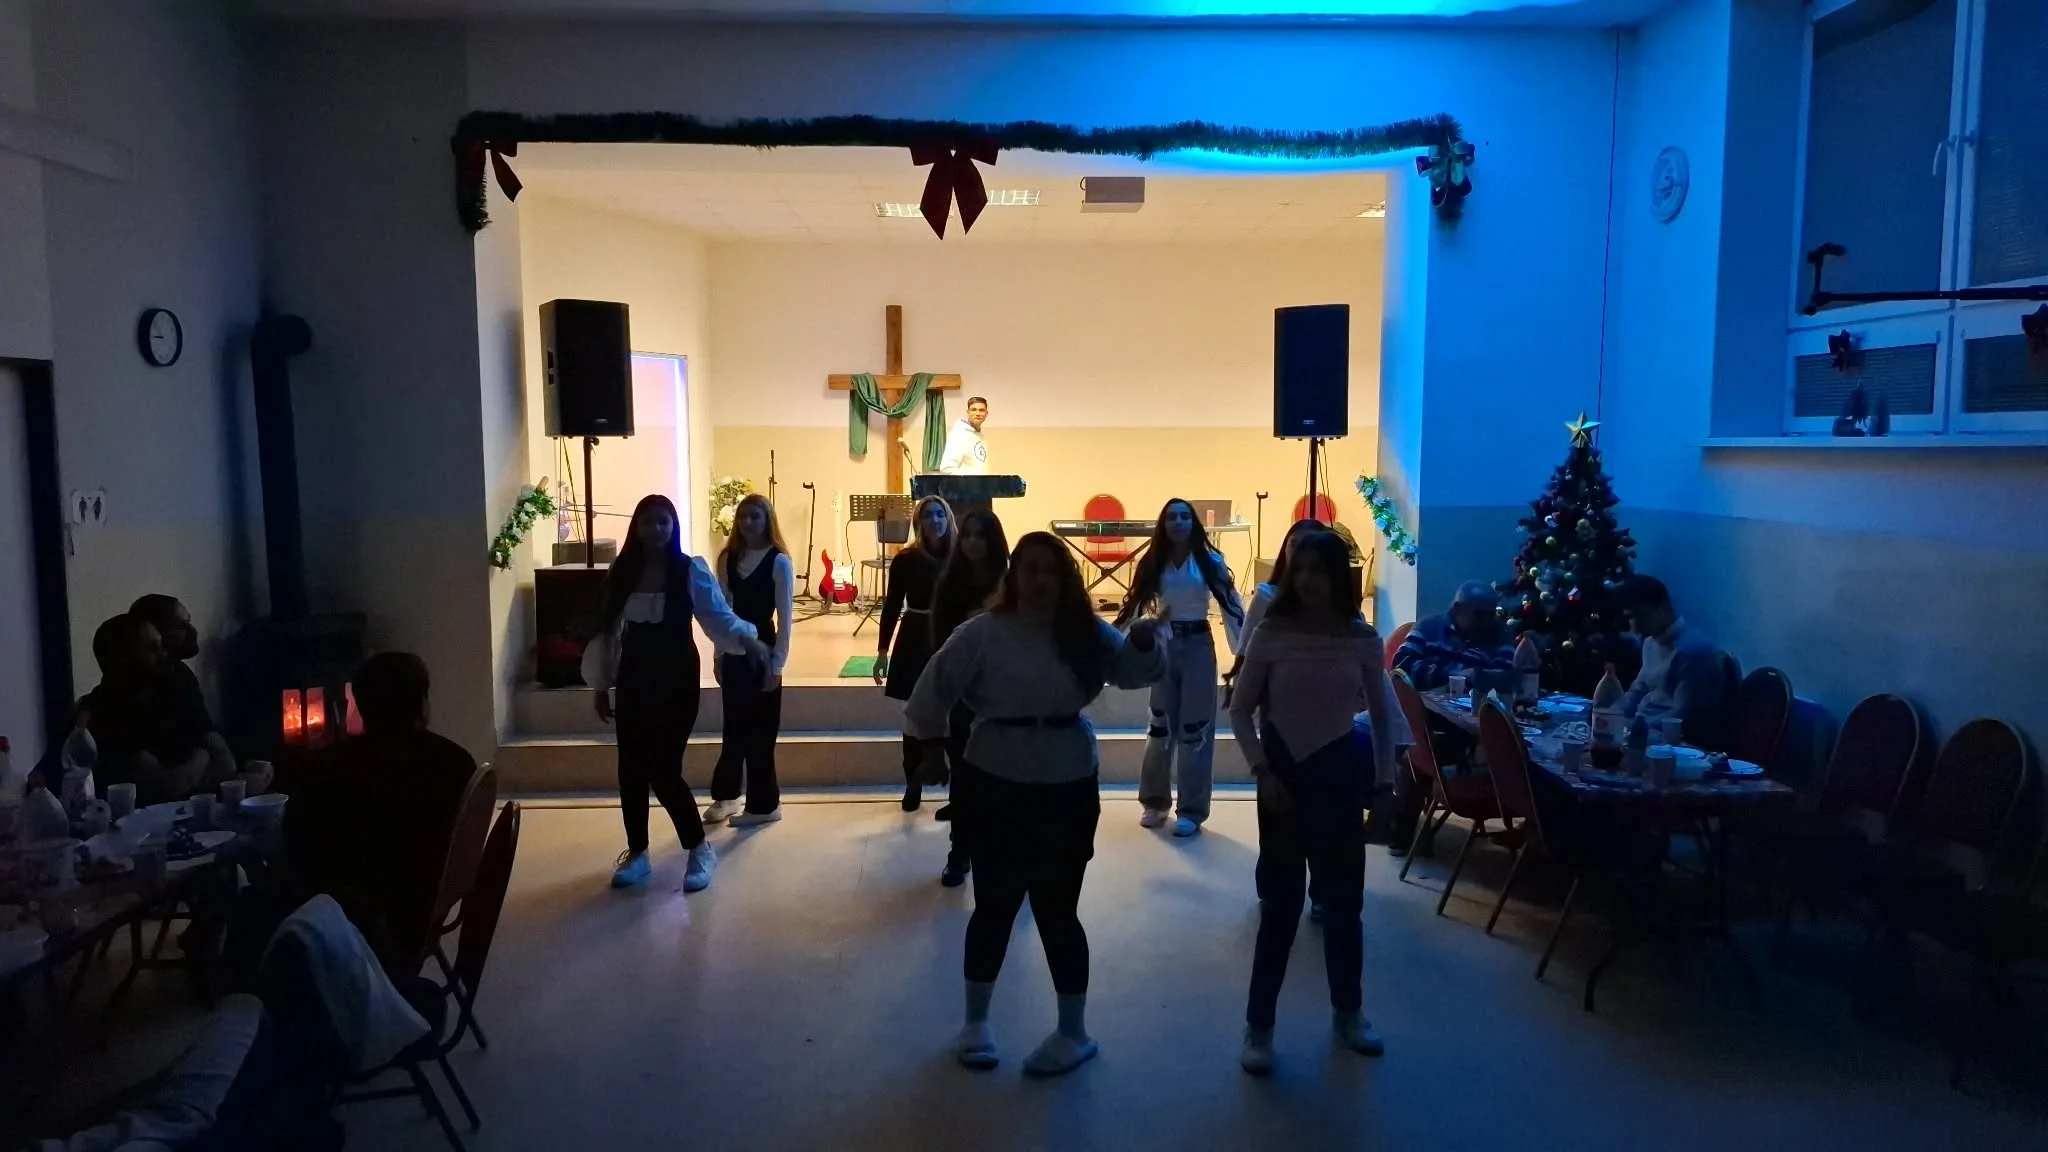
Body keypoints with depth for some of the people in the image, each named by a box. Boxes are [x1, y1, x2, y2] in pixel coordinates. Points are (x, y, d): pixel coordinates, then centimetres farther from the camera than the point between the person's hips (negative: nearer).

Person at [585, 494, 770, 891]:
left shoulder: (691, 571, -7)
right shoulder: (621, 572, 4)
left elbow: (718, 615, -14)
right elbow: (608, 630, 8)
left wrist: (747, 638, -35)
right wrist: (602, 684, 9)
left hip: (676, 679, -4)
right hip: (633, 679, 4)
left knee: (664, 769, -6)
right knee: (631, 769, 8)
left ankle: (700, 849, 13)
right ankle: (637, 852, 26)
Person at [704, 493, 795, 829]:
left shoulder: (779, 561, -9)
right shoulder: (728, 558, 6)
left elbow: (785, 616, -10)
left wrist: (777, 664, -12)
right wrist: (718, 655, 9)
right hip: (733, 651, 5)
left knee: (760, 731, 3)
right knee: (734, 728, 14)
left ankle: (763, 805, 15)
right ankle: (725, 795, 29)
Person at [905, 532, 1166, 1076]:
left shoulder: (1084, 633, 0)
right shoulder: (982, 633, -7)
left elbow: (1135, 671, -6)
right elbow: (936, 685, -3)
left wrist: (1143, 642, -26)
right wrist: (932, 743, -2)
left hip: (1067, 789, 1)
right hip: (999, 788, -1)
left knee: (1056, 910, 6)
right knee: (994, 906, 10)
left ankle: (1073, 1031, 23)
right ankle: (976, 1021, 30)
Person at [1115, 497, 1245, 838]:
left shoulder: (1209, 561, -6)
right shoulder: (1153, 562, 0)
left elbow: (1231, 605, -6)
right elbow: (1134, 605, 0)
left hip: (1198, 646, -2)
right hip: (1163, 646, 2)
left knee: (1195, 727, 3)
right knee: (1160, 724, 10)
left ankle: (1192, 810, 12)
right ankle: (1154, 802, 25)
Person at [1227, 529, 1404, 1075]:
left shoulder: (1363, 639, -4)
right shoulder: (1271, 634, -9)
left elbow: (1382, 715, 7)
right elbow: (1241, 710, -4)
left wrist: (1384, 781, 6)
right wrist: (1262, 772, -11)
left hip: (1339, 773, 2)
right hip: (1283, 773, -2)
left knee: (1343, 899, 12)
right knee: (1282, 902, 3)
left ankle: (1347, 1013, 33)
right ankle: (1259, 1025, 16)